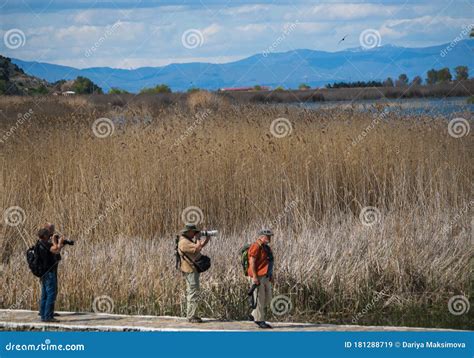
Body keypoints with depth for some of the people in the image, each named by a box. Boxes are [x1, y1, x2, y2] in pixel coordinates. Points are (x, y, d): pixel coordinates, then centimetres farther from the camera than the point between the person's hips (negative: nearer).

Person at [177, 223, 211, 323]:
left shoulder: (189, 240, 15)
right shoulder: (184, 242, -18)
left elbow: (201, 245, 21)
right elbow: (198, 247, -28)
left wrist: (207, 238, 6)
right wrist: (198, 238, -12)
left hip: (193, 269, 11)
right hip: (190, 270, -11)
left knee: (191, 292, 14)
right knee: (194, 293, -12)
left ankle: (190, 315, 20)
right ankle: (191, 316, -12)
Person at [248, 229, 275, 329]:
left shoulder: (266, 247, 16)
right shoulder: (256, 247, -13)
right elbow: (252, 262, -18)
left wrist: (271, 274, 15)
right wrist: (255, 277, -23)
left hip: (266, 277, 9)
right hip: (258, 277, -9)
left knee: (267, 298, 11)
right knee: (259, 299, -4)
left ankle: (254, 315, 22)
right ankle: (260, 320, 2)